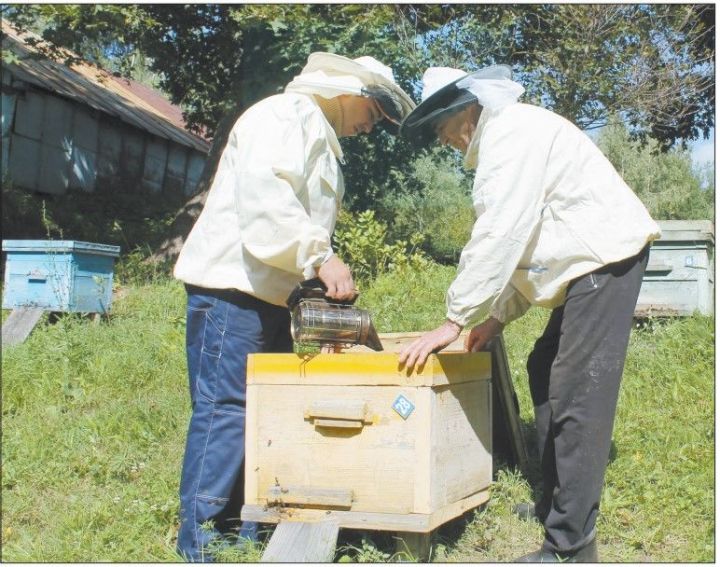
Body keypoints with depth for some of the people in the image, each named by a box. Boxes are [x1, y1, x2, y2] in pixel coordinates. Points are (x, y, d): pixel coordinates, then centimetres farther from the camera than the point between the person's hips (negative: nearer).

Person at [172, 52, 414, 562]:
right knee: (224, 412, -8)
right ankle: (201, 544, -2)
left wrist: (322, 277, 10)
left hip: (271, 295, 10)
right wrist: (320, 258, -26)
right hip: (232, 286, -10)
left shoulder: (322, 138, 24)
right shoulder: (286, 115, -7)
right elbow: (264, 196, -24)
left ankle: (248, 533, 17)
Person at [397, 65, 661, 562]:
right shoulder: (501, 140, 19)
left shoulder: (512, 131, -14)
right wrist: (498, 317, 12)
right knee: (546, 373, 17)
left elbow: (499, 236, -23)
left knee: (577, 395, -13)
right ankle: (555, 503, 28)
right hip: (587, 264, 11)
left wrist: (455, 319, -19)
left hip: (607, 256, -11)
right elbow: (523, 241, 19)